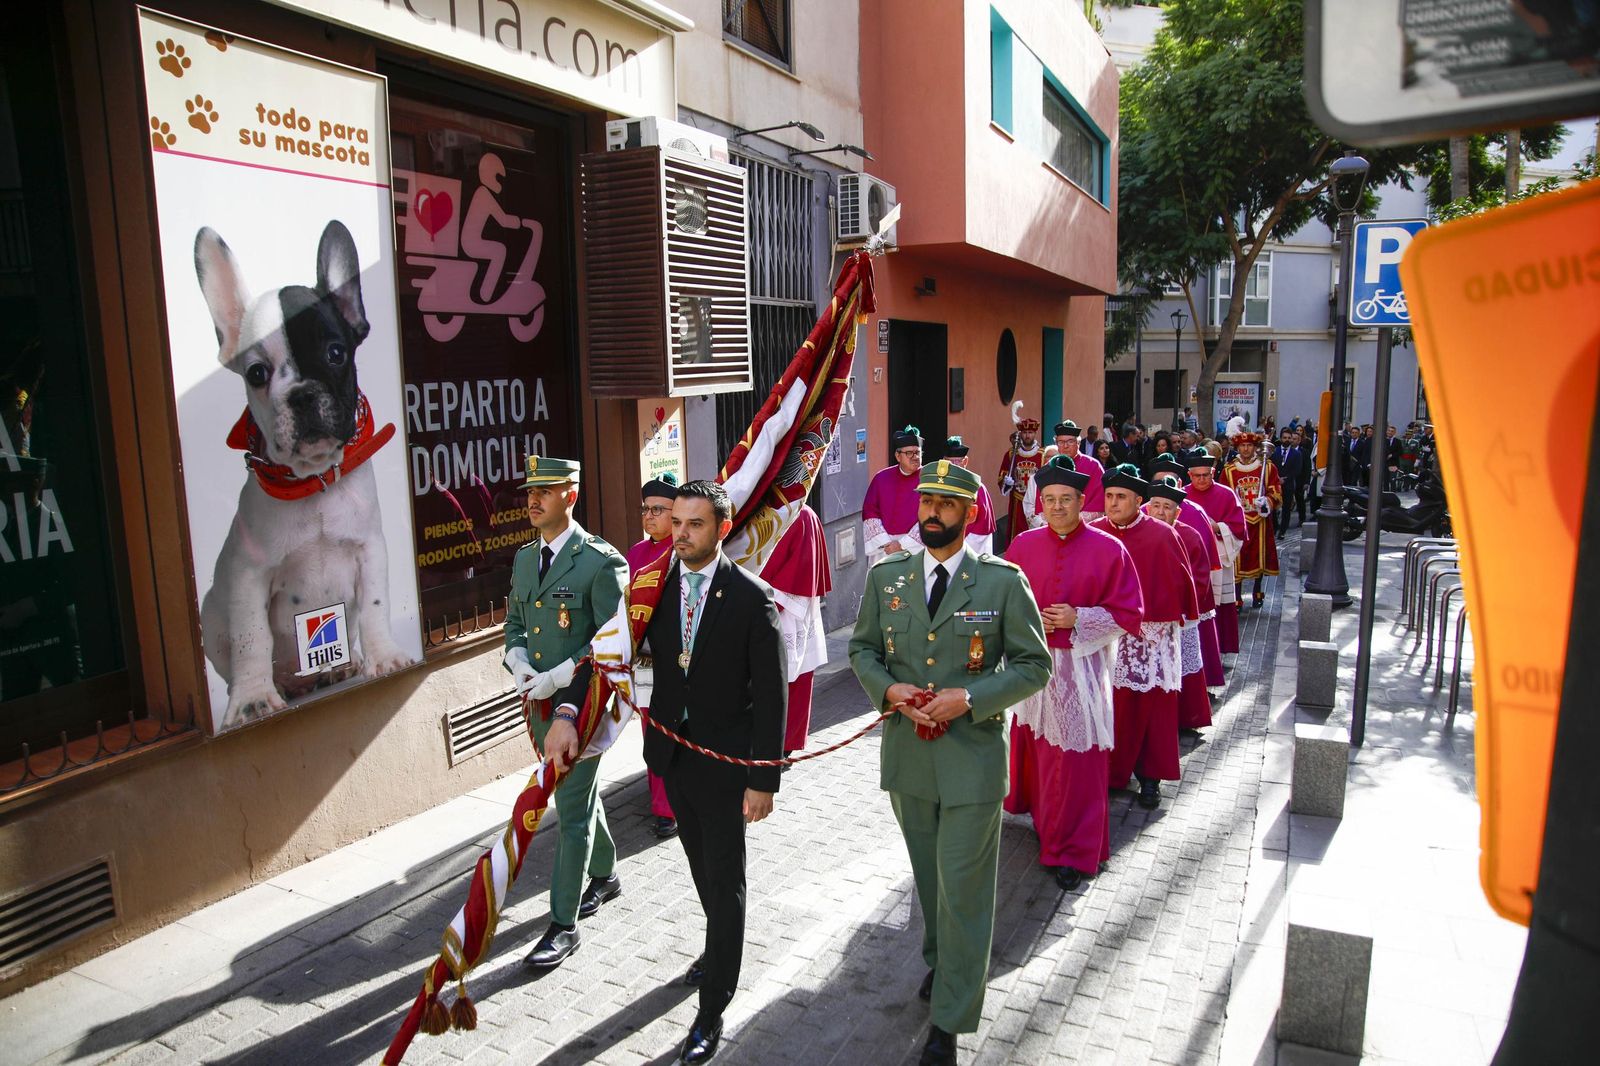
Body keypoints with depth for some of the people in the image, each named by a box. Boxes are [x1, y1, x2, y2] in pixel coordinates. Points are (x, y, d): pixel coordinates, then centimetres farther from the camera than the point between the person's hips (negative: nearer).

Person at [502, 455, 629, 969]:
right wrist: (519, 665, -4)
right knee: (578, 797, 23)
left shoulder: (601, 561, -16)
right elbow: (515, 624, 16)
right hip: (541, 704, 8)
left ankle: (563, 924, 12)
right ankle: (605, 875, 43)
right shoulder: (524, 557, 8)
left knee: (573, 813, 0)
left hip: (582, 703, -7)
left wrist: (557, 679, -20)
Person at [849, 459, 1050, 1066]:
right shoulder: (886, 577, 2)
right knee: (928, 873, 21)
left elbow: (1034, 665, -6)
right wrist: (889, 689, -11)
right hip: (906, 749, 4)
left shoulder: (1004, 582, -8)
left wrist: (970, 698, -19)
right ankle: (941, 961, 47)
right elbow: (862, 649, 10)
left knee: (963, 884, 1)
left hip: (972, 753, -4)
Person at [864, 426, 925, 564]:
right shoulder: (881, 478, 6)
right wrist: (885, 543, -7)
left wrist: (902, 545, -11)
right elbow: (869, 511, 5)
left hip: (916, 548, -2)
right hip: (883, 549, 2)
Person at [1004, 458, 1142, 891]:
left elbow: (1129, 613, -3)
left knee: (1077, 762, 0)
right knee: (1035, 750, 13)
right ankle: (1044, 819, 38)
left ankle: (1075, 852, 13)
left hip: (1081, 668, -3)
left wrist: (1079, 618, -16)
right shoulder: (1023, 545, 2)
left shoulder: (1108, 550, -6)